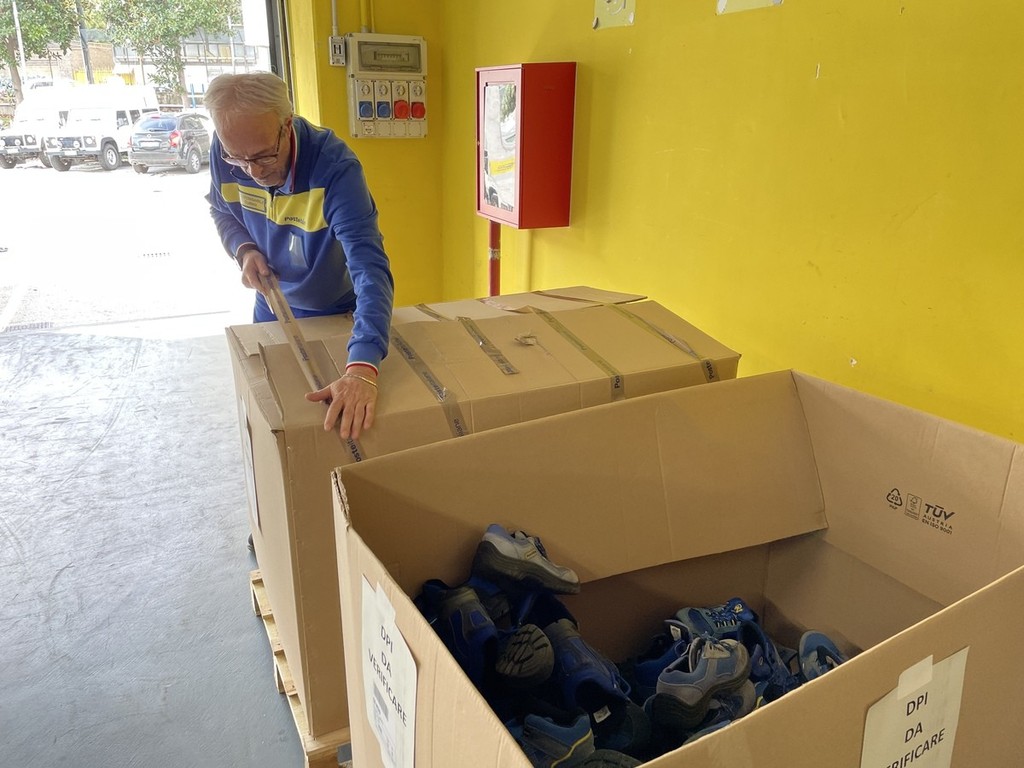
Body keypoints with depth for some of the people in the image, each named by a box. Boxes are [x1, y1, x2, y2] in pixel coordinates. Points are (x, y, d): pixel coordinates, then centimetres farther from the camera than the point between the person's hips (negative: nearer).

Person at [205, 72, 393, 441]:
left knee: (342, 427, 14)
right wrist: (245, 249, -19)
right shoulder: (225, 153, -19)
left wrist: (363, 368, -59)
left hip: (340, 313, -4)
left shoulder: (335, 166, -34)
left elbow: (370, 267, -45)